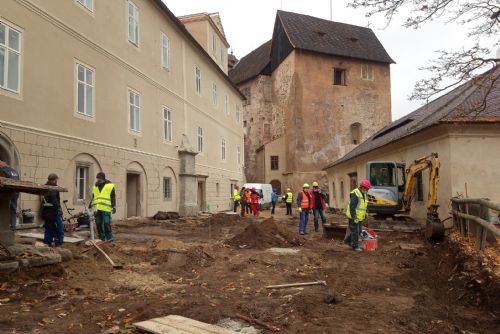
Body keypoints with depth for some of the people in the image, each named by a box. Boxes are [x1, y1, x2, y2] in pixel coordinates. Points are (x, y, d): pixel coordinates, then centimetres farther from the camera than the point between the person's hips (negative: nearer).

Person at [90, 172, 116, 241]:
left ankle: (109, 238, 1)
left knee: (106, 224, -8)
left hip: (106, 209, -5)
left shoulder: (110, 186, 3)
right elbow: (93, 198, 25)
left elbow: (113, 197, 0)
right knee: (99, 224, 7)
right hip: (97, 209, 5)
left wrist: (114, 206, -8)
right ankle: (102, 238, 17)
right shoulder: (95, 186, 19)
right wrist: (90, 206, 20)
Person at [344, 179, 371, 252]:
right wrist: (354, 218, -24)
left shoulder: (363, 194, 9)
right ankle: (355, 246, 12)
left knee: (359, 230, 16)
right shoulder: (355, 194, -22)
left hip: (359, 217, 9)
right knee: (355, 231, 0)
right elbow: (352, 207, -24)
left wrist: (365, 213, 17)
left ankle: (347, 240, 30)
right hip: (354, 217, -9)